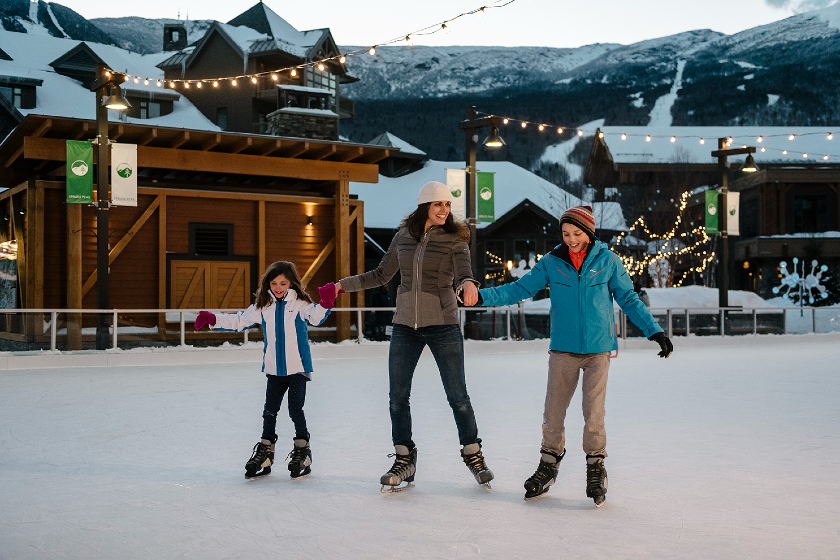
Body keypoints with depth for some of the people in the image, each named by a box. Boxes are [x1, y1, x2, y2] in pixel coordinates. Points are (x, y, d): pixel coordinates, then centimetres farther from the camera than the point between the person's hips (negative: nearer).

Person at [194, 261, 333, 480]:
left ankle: (302, 451, 15)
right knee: (270, 411, 9)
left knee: (296, 410, -1)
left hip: (297, 368, -4)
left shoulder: (300, 303, -6)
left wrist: (325, 304, -43)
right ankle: (265, 453, 22)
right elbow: (239, 321, 12)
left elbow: (316, 316, -23)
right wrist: (212, 319, 6)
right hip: (274, 370, 4)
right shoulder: (263, 307, 6)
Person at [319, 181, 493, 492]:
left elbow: (463, 274, -17)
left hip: (443, 325, -3)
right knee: (397, 396, 3)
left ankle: (473, 455, 18)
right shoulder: (404, 236, 7)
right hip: (405, 326, 3)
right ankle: (404, 459, 18)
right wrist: (343, 285, 13)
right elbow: (381, 275, 17)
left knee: (457, 396, 0)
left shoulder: (455, 239, -3)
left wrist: (468, 284, -41)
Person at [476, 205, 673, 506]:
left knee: (593, 412, -4)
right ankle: (549, 464, 24)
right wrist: (483, 295, -8)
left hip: (597, 349, -1)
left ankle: (596, 470, 15)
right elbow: (521, 288, 3)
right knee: (553, 412, 3)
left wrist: (655, 331, 2)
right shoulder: (551, 262, 3)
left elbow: (629, 299, 6)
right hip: (563, 350, 1)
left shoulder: (608, 261, 1)